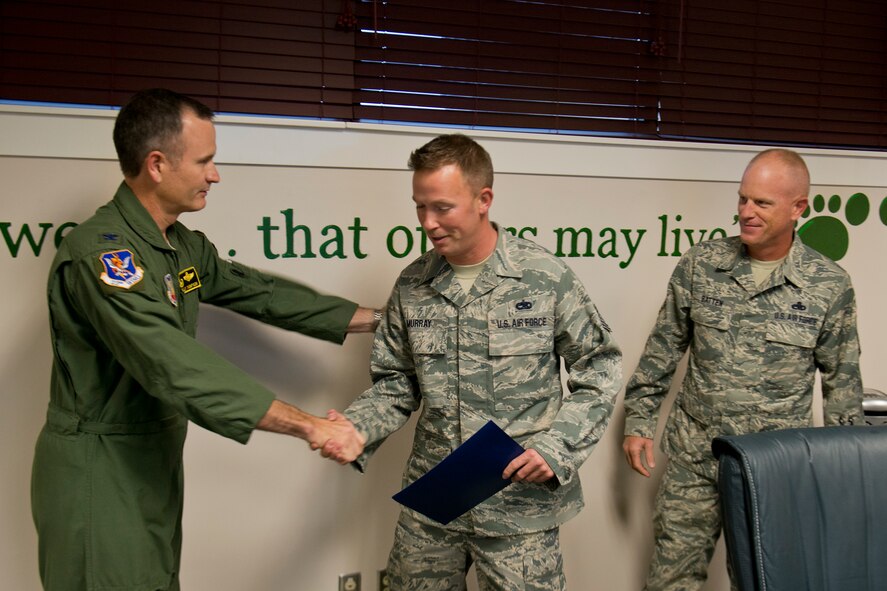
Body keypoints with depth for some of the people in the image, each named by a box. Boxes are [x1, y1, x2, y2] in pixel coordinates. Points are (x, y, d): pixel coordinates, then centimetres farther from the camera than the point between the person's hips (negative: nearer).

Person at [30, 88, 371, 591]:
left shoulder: (184, 247, 6)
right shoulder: (100, 252, -24)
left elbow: (258, 293, 13)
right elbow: (176, 368, -32)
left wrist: (377, 319, 11)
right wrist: (309, 426, -33)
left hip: (156, 463, 8)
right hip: (99, 475, -8)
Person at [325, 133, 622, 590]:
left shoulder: (545, 278, -10)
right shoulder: (411, 286, 1)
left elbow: (599, 370, -3)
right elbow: (396, 383, 8)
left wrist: (557, 447, -14)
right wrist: (357, 427, -10)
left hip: (519, 505, -3)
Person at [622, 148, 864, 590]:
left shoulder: (829, 285, -5)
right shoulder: (699, 266, -2)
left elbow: (842, 380, 3)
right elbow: (662, 352, 6)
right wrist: (638, 422, 5)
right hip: (694, 459, 1)